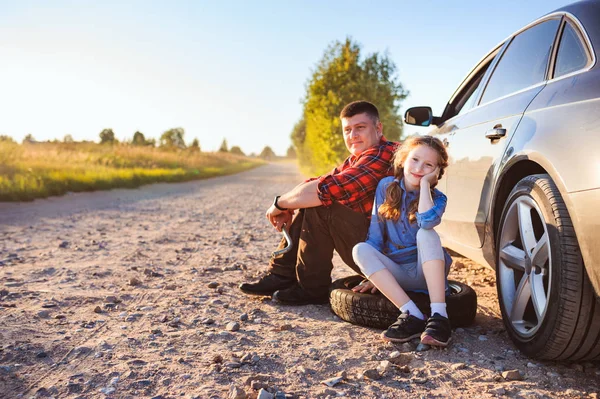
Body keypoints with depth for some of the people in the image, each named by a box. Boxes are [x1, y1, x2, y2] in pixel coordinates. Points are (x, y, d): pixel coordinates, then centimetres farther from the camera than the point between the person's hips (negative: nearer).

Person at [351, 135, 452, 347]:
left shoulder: (436, 198, -4)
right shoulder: (386, 186, 0)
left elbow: (427, 221, -30)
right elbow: (375, 232, 0)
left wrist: (425, 183, -19)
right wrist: (374, 273, -6)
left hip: (427, 272, -2)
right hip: (396, 273, 2)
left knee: (426, 234, -29)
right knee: (360, 250, -24)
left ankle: (439, 315, -38)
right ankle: (412, 315, -34)